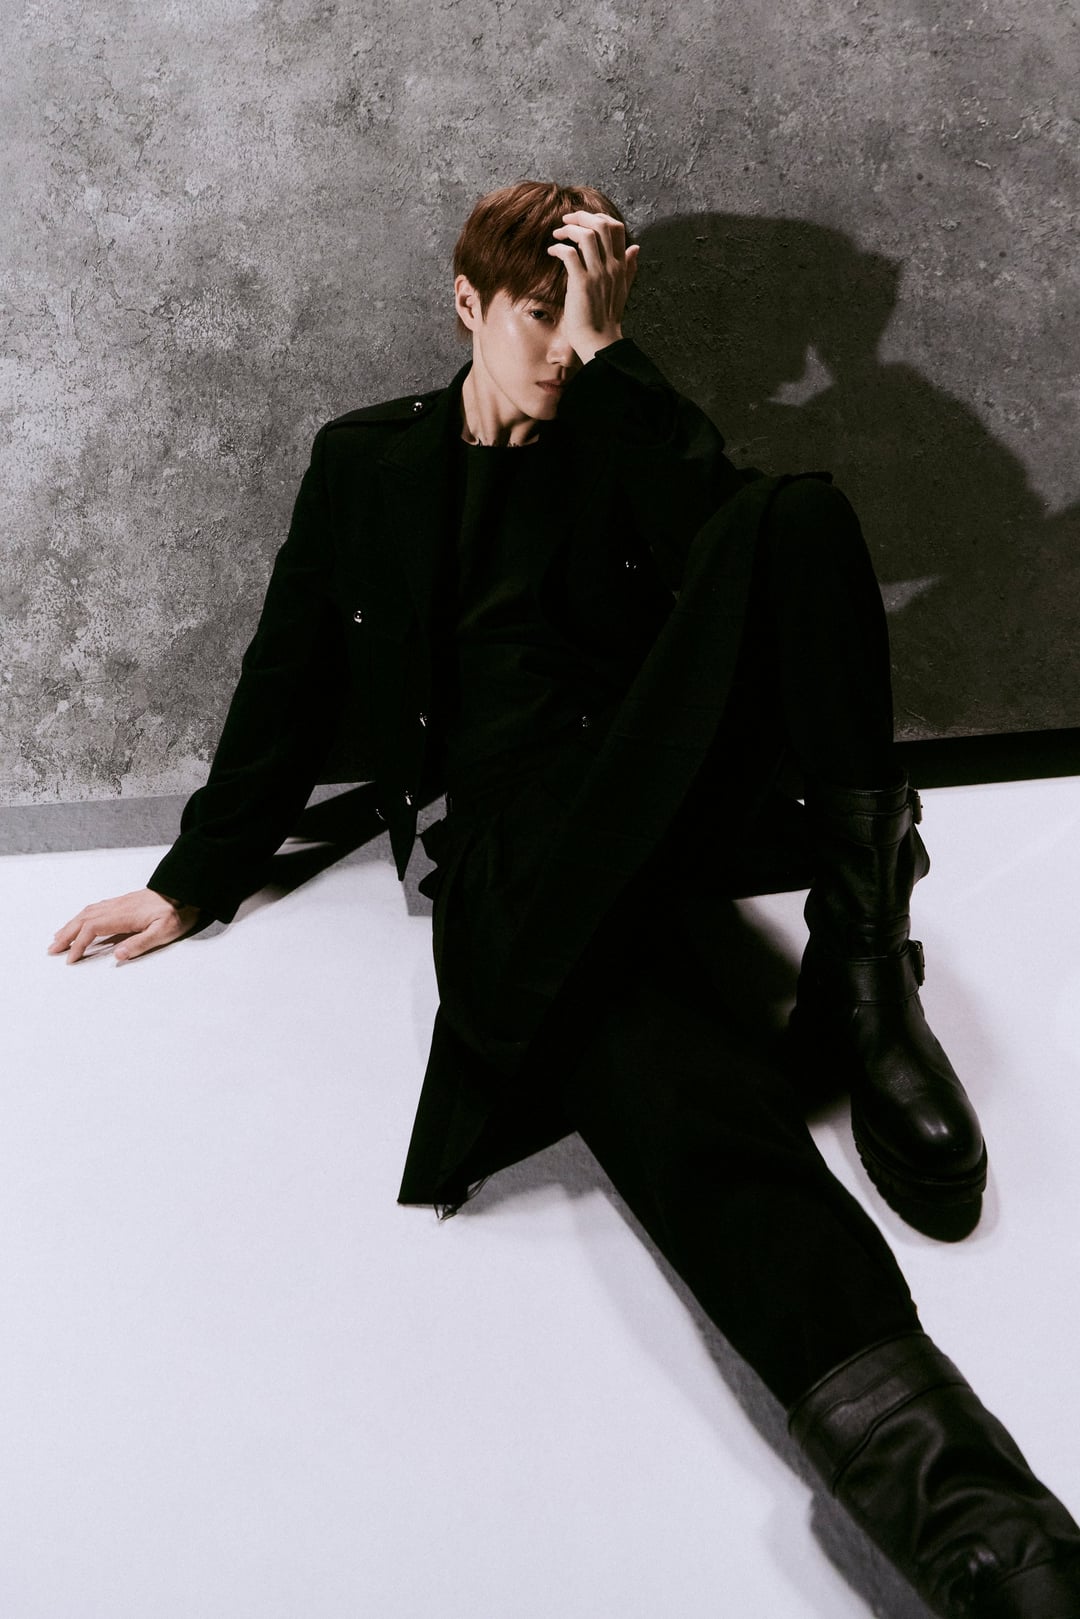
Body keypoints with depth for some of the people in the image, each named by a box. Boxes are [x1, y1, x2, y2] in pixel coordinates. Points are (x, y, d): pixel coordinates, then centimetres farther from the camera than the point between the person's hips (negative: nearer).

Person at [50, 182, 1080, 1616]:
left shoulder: (630, 440, 20)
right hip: (507, 841, -1)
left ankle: (859, 973, -24)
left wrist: (610, 352, -4)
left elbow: (725, 551, -4)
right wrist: (197, 882, 16)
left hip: (668, 787, 2)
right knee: (685, 1102, -34)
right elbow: (291, 682, 21)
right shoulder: (365, 460, 21)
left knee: (802, 518, -25)